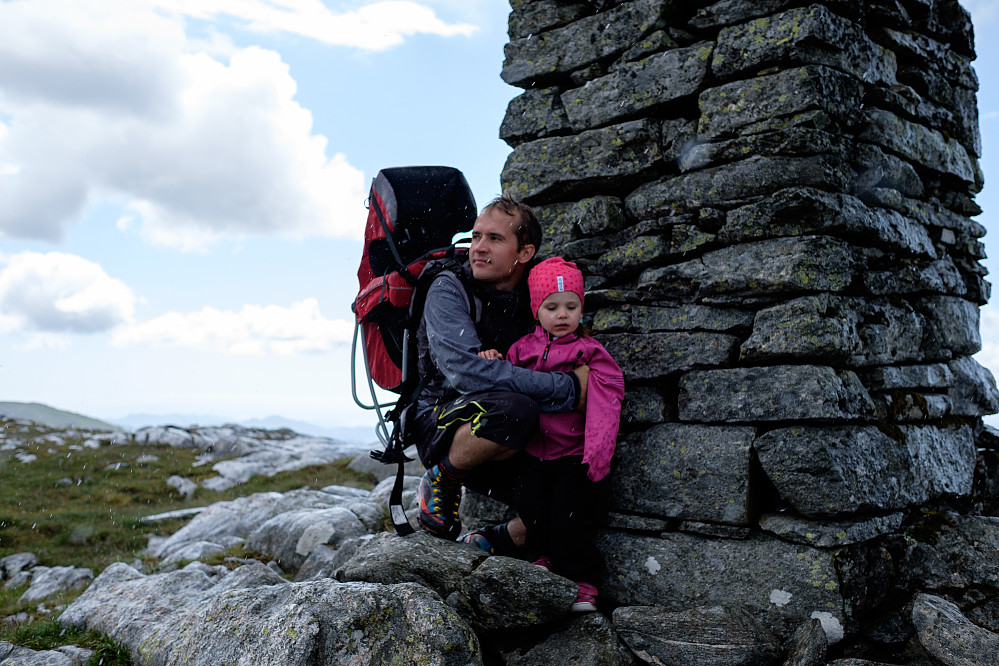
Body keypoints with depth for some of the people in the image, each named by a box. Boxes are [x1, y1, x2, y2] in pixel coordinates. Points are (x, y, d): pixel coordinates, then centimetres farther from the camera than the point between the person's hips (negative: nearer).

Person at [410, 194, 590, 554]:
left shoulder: (535, 301, 5)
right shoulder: (448, 289, -10)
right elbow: (465, 372, -27)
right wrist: (569, 388, -27)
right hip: (439, 422, -5)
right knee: (515, 408, -36)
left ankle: (492, 542, 13)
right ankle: (440, 480, -8)